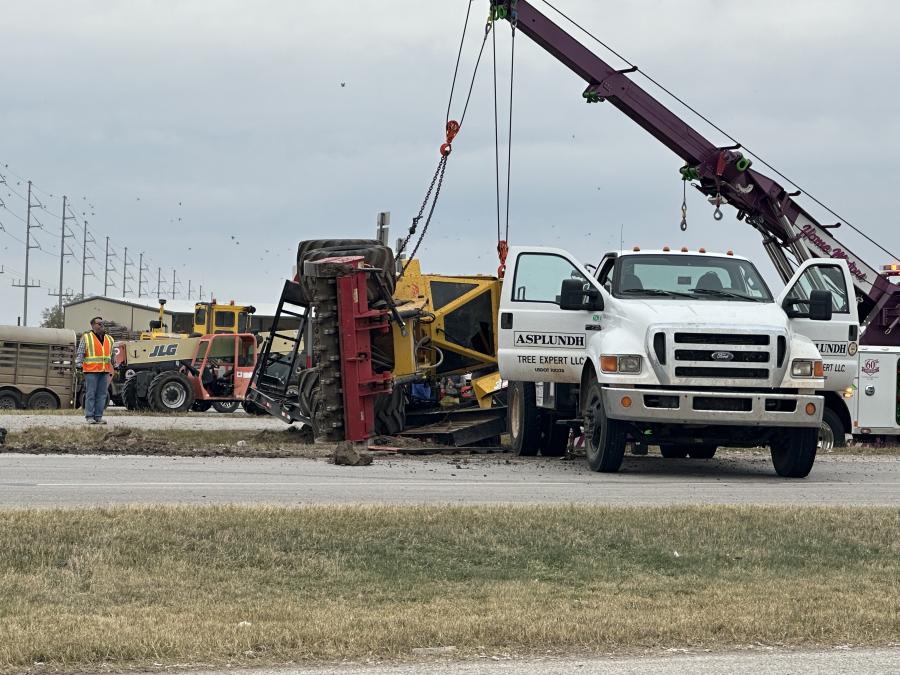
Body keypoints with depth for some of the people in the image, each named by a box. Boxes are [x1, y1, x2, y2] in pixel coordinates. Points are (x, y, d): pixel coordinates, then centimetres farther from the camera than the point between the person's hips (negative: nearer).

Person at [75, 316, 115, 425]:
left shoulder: (109, 339, 16)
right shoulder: (86, 338, 2)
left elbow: (111, 355, 22)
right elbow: (80, 353, -1)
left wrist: (112, 370, 22)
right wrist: (79, 364, -11)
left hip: (104, 371, 5)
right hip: (91, 371, -5)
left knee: (102, 395, 2)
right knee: (90, 394, -5)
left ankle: (98, 416, 6)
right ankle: (89, 417, -2)